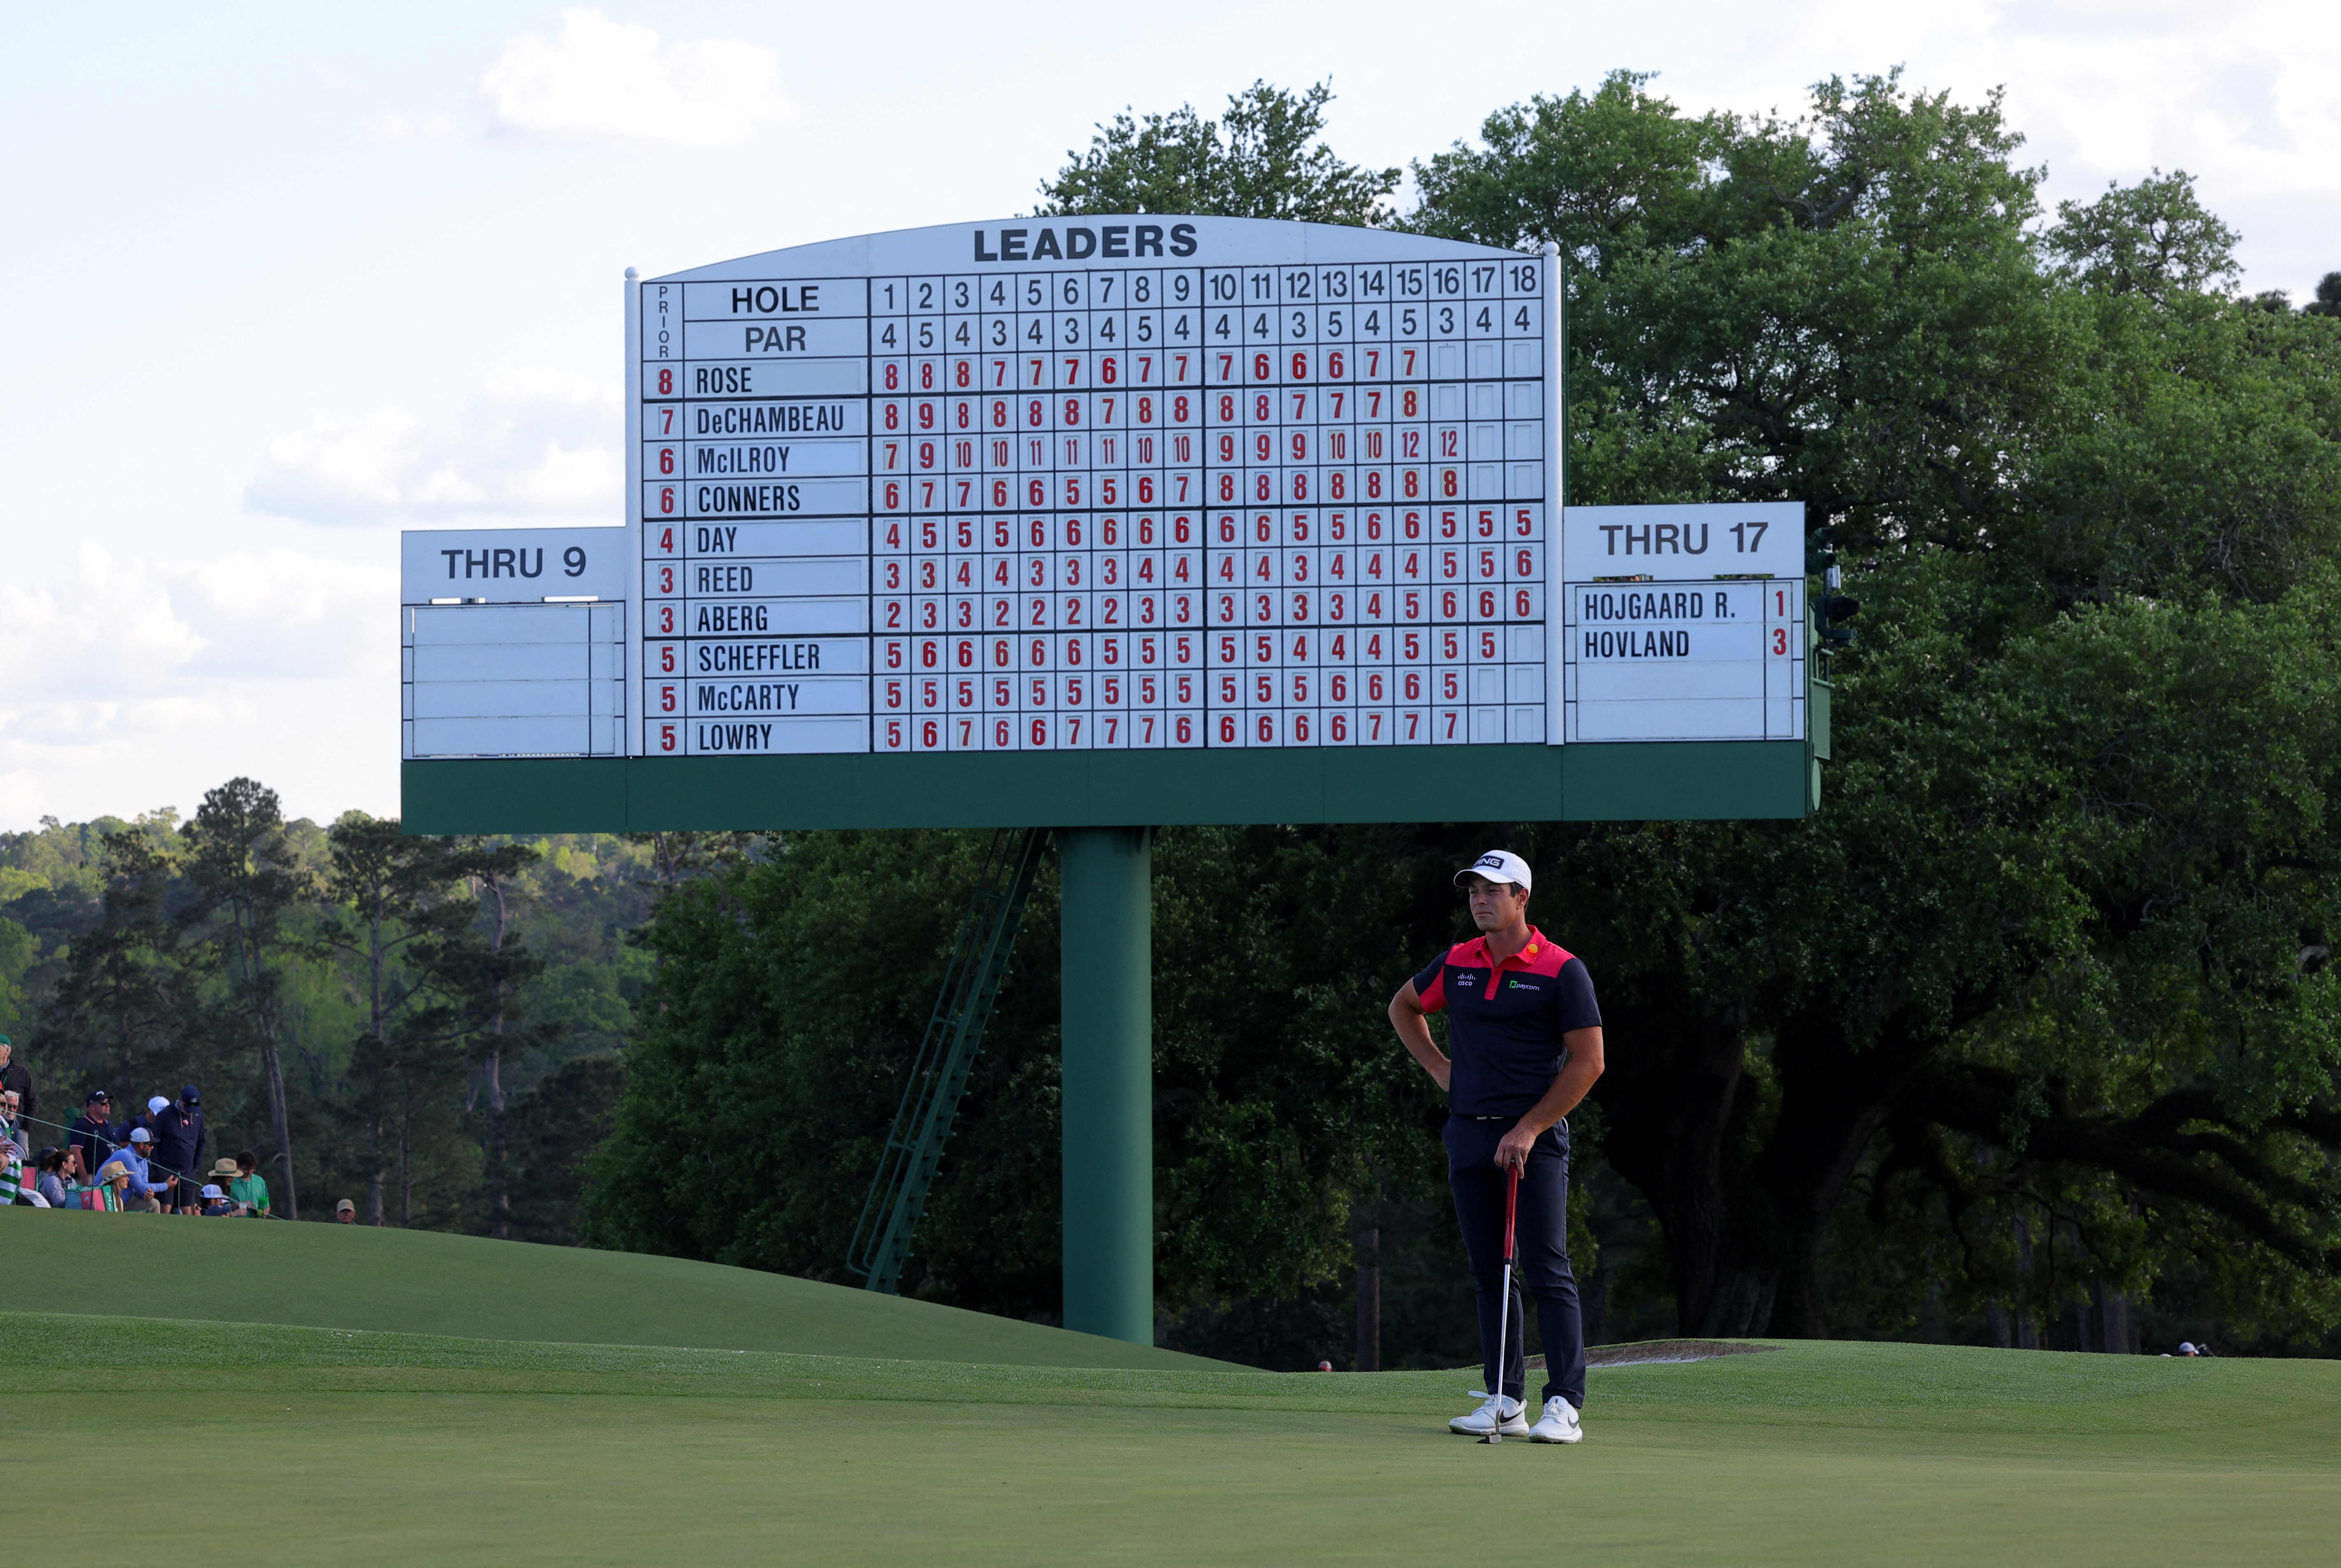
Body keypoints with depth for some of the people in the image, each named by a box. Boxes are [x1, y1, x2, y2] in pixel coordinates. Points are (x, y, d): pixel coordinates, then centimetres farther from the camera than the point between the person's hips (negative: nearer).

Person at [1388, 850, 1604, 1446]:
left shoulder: (1561, 970, -6)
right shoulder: (1457, 964, 10)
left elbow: (1588, 1061, -9)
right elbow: (1403, 1006, 30)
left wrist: (1530, 1128, -13)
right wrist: (1437, 1067, 16)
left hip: (1534, 1135, -5)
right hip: (1469, 1131, 5)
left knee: (1546, 1271, -9)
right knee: (1489, 1272, 6)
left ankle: (1565, 1404, -11)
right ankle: (1505, 1402, 10)